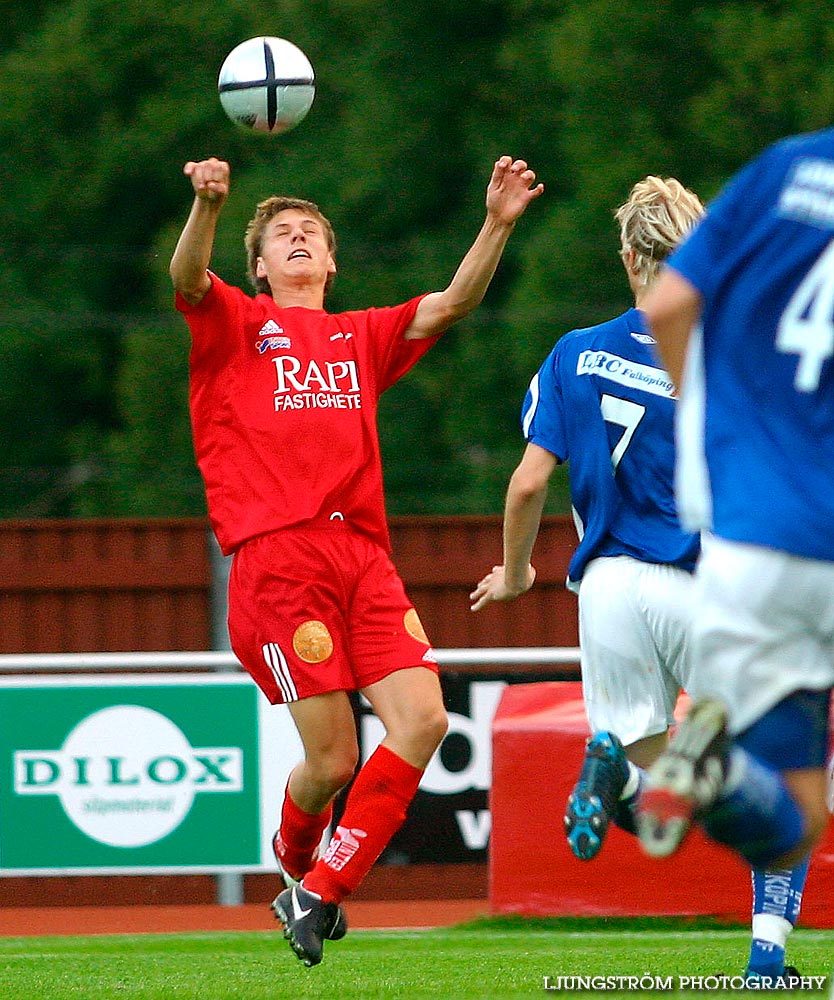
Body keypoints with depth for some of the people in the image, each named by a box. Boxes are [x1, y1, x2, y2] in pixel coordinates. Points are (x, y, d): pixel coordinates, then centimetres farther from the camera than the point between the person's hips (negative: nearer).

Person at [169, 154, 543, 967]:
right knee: (332, 758, -9)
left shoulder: (363, 337, 25)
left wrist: (497, 225, -3)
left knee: (423, 718, -12)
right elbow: (188, 278, -9)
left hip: (362, 555, 5)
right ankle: (293, 859, 25)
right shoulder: (235, 324, 12)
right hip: (277, 557, -5)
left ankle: (321, 890, 1)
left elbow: (452, 302, 14)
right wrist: (207, 206, -30)